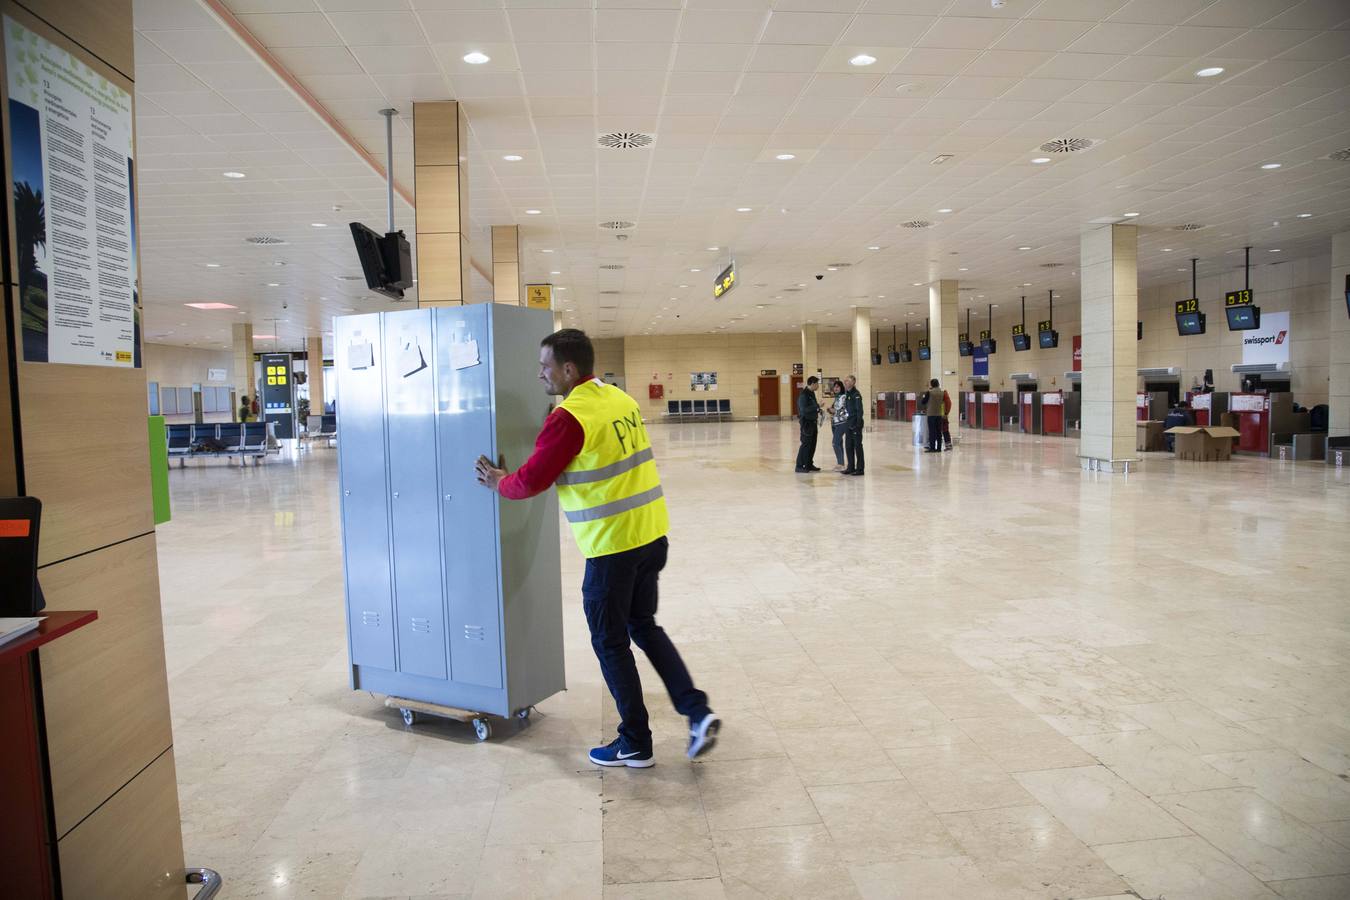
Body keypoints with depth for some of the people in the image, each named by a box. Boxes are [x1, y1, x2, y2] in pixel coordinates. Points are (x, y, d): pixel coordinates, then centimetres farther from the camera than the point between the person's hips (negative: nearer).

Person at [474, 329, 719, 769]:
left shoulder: (569, 418, -17)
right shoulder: (621, 399, 8)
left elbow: (530, 481, -11)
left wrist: (499, 482, 9)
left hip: (612, 545, -8)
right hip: (652, 534, 8)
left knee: (610, 642, 9)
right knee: (644, 625, 22)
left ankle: (635, 744, 20)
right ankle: (698, 712, 15)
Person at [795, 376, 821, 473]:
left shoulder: (812, 393, 13)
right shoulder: (803, 395, -16)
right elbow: (804, 409, -24)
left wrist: (818, 410, 8)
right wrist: (817, 406, -25)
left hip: (813, 422, 9)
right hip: (806, 422, -9)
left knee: (812, 444, 12)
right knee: (805, 444, -7)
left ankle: (809, 464, 20)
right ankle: (800, 466, -2)